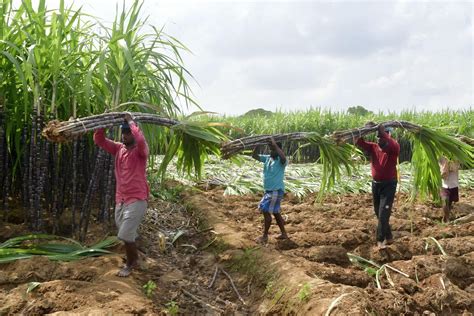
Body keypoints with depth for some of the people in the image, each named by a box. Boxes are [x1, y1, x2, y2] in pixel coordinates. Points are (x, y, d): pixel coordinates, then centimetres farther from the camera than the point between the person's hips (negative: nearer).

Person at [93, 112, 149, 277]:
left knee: (125, 234, -10)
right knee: (126, 234, 18)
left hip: (137, 199, -7)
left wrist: (130, 121, -22)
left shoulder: (140, 151, -11)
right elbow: (99, 140, 4)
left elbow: (141, 140, -34)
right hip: (120, 199, 7)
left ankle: (130, 263, 12)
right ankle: (134, 259, 39)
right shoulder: (119, 148, 8)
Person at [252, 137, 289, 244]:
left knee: (266, 211, -7)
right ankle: (284, 234, 28)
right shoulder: (267, 158, 6)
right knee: (275, 212, 16)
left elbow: (283, 157, -39)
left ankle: (265, 236, 5)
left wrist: (275, 144, -32)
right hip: (268, 190, 8)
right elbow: (254, 155, 7)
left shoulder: (281, 161, -15)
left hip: (276, 191, -8)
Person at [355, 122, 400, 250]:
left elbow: (395, 145, -36)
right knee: (378, 212, 15)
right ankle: (388, 237, 29)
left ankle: (380, 240, -6)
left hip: (389, 185, -6)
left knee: (383, 213, -11)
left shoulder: (393, 149, -12)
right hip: (376, 184, 6)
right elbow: (359, 142, -9)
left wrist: (383, 132, -37)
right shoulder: (373, 147, 1)